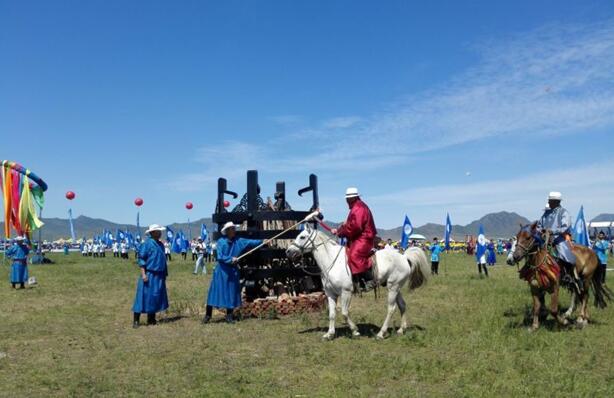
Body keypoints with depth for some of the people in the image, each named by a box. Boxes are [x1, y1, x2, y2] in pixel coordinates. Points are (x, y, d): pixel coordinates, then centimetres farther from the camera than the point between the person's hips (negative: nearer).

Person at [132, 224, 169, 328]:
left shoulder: (161, 244, 13)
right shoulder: (147, 243, -10)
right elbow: (141, 259, -12)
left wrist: (165, 274, 20)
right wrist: (143, 274, -18)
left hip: (159, 276, 7)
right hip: (149, 275, -7)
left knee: (156, 297, 10)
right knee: (144, 296, -6)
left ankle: (151, 319, 20)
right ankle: (136, 320, -1)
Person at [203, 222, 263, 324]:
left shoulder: (238, 241, 3)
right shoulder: (221, 241, -6)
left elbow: (251, 242, -6)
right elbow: (220, 257, -12)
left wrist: (262, 241, -16)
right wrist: (230, 259, -22)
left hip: (233, 271, 3)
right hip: (221, 271, -3)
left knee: (232, 293, 6)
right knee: (215, 292, -1)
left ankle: (229, 316, 17)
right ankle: (207, 316, 6)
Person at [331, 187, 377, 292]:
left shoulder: (359, 208, -12)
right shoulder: (355, 208, 22)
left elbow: (355, 226, -23)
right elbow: (349, 224, 27)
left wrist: (341, 232, -13)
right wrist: (338, 230, 12)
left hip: (363, 238, -12)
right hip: (358, 238, 12)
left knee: (354, 255, -29)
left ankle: (369, 280, -29)